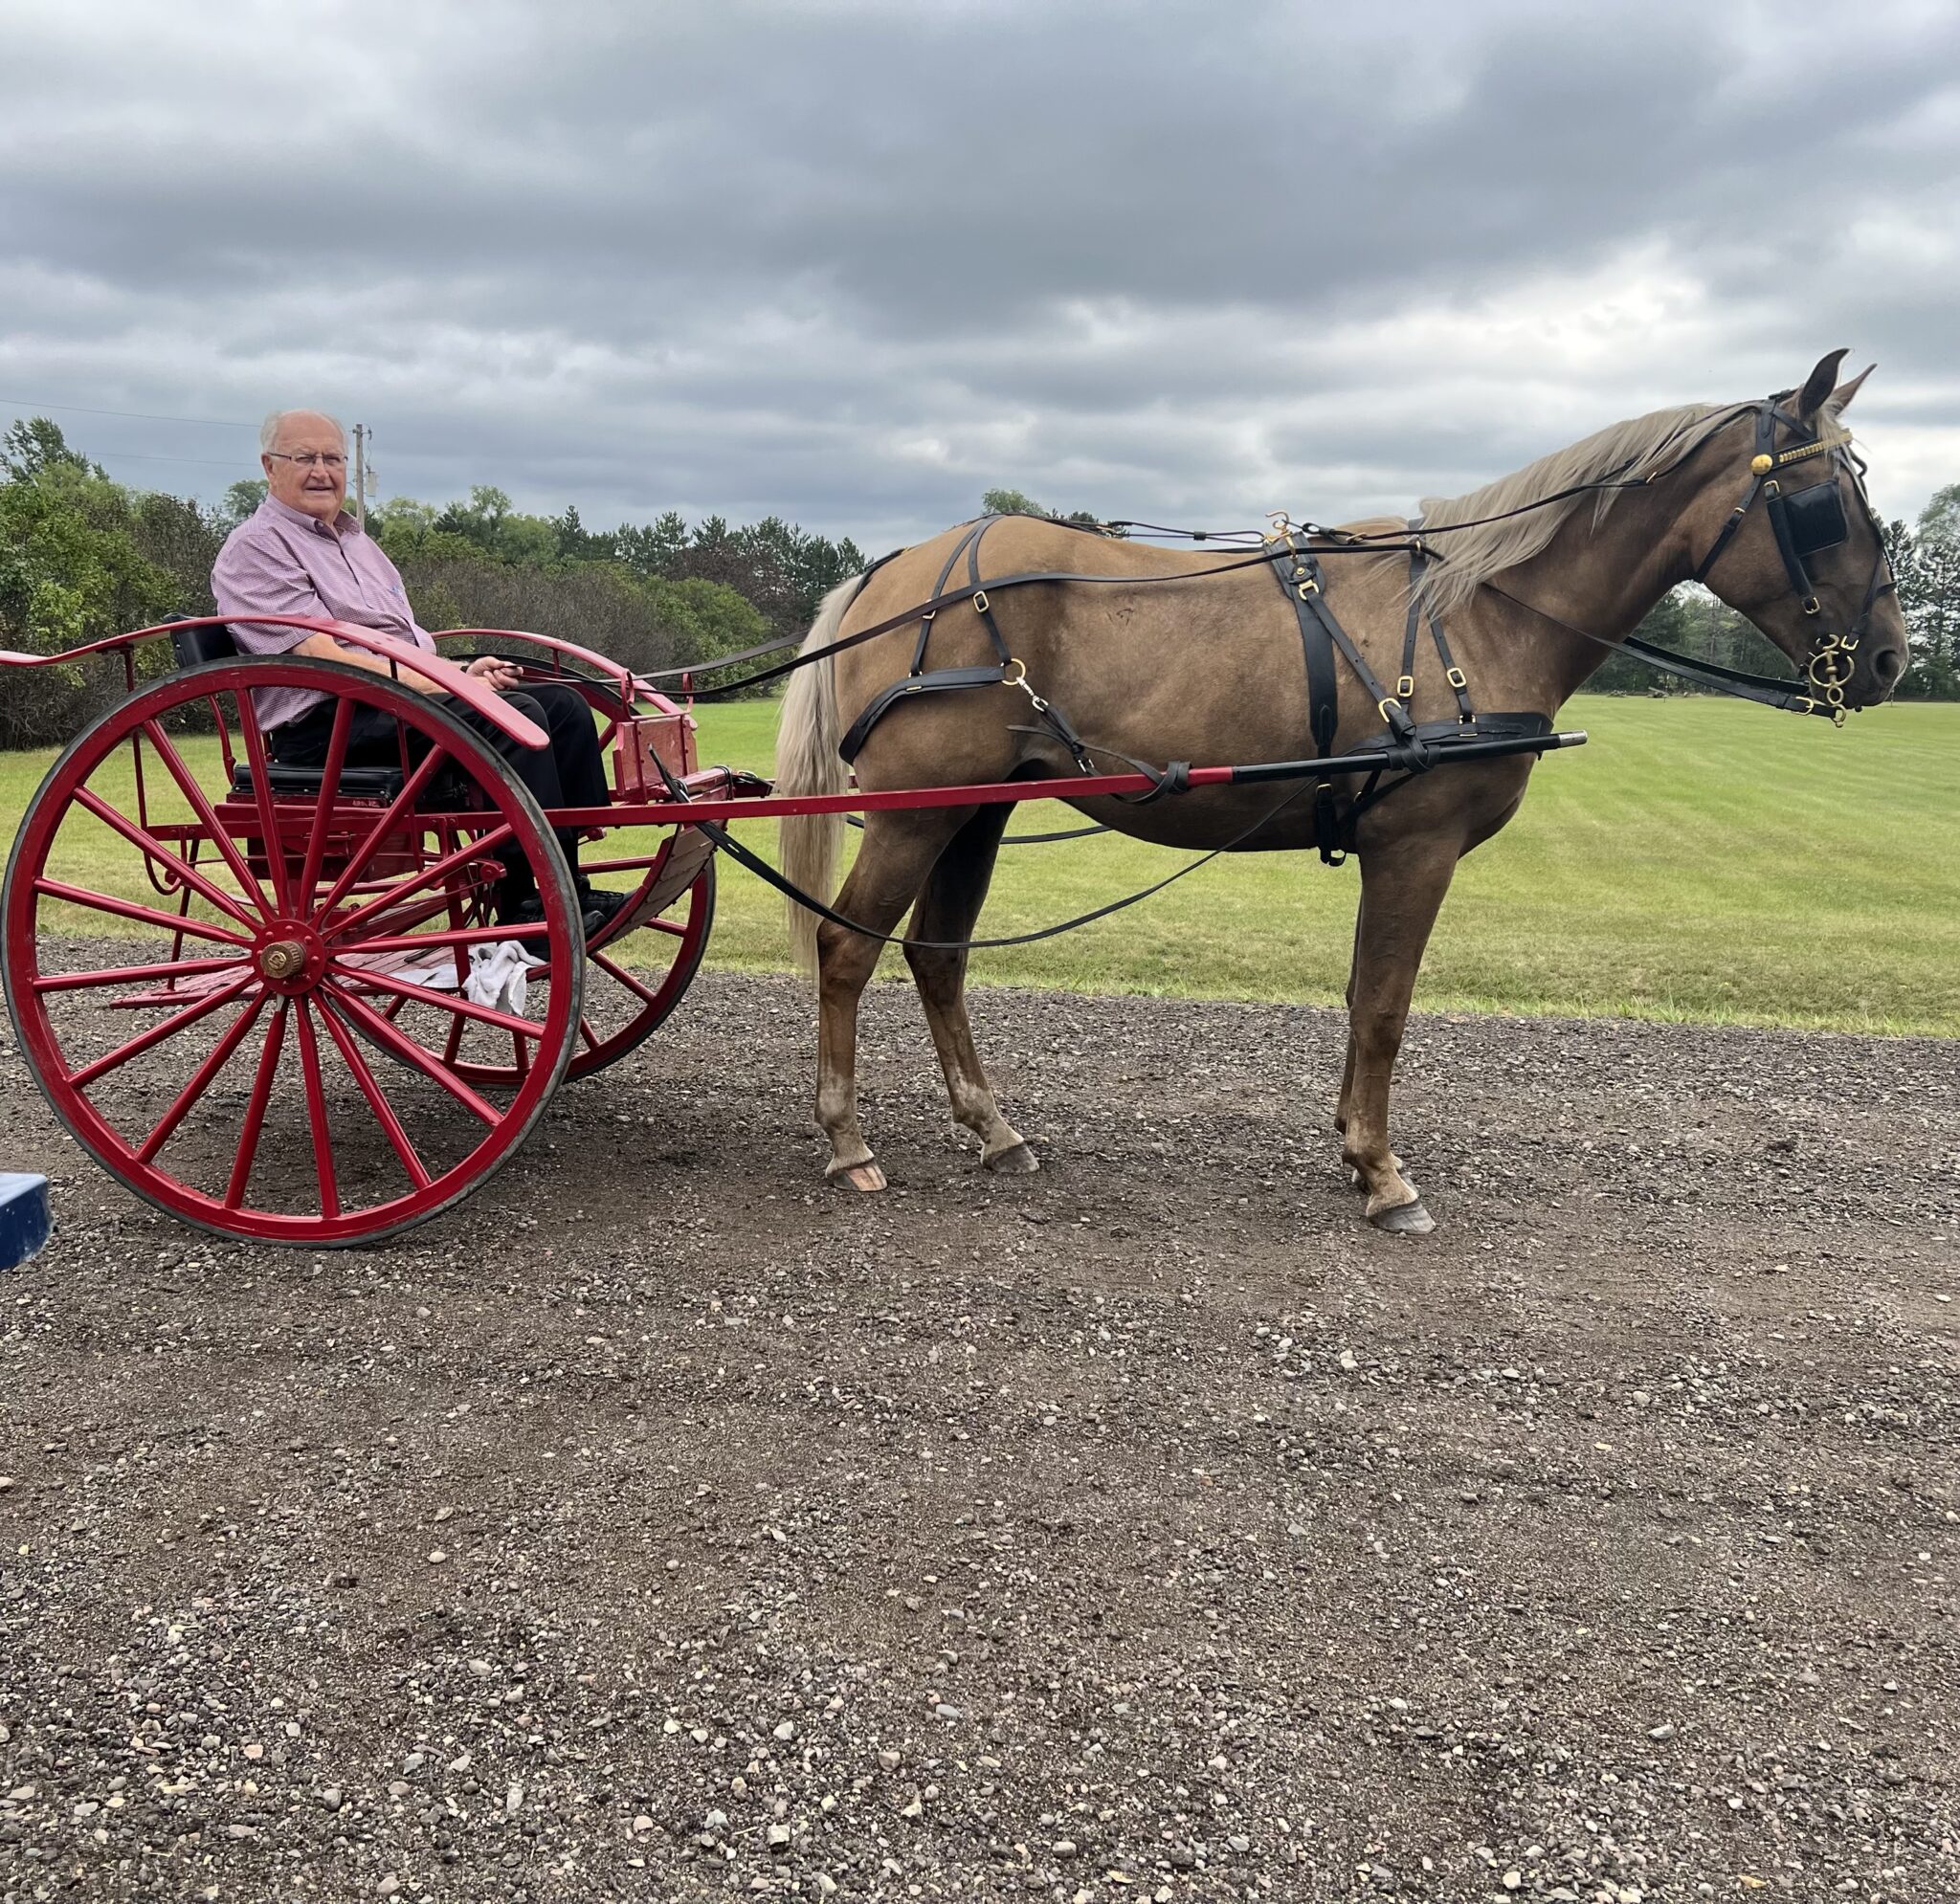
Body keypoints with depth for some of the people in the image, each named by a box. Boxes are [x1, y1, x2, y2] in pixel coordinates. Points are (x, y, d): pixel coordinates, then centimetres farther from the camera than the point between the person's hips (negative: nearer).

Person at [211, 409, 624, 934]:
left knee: (564, 704, -6)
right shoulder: (256, 547, -2)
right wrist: (444, 682, -19)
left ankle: (574, 890, -13)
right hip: (331, 722, -9)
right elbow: (322, 657, -15)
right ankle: (529, 914, -30)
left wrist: (460, 672, 3)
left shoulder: (353, 538, 27)